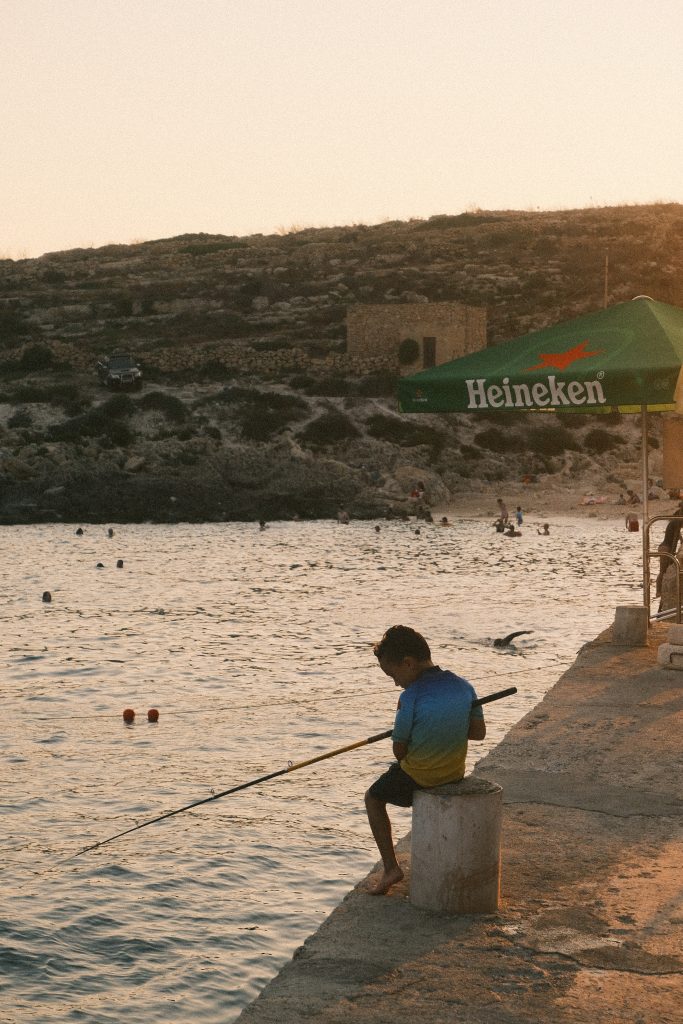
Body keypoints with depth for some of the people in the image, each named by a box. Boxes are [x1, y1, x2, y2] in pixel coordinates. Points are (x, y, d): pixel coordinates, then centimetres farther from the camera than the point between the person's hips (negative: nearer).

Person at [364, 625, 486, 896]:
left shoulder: (410, 698, -22)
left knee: (373, 798, 21)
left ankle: (390, 866, 12)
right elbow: (479, 732, 3)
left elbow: (399, 750, -13)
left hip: (417, 777, -6)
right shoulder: (464, 686, -6)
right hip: (455, 773, 6)